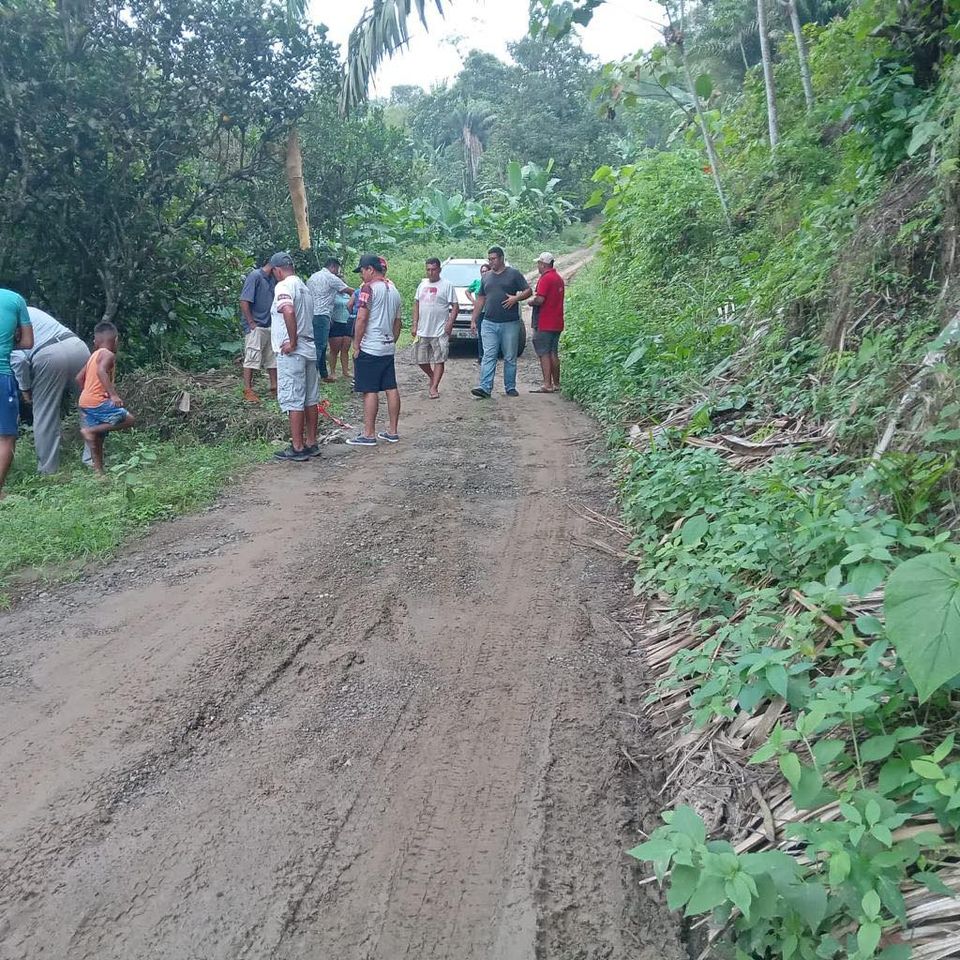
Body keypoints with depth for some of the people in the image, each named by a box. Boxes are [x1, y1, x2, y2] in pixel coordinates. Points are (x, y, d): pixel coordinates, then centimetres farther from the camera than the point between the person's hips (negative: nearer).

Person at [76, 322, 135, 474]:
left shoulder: (94, 355, 18)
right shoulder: (108, 354, -7)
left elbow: (79, 377, 20)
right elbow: (101, 371, -27)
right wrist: (113, 394, -32)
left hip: (85, 401, 9)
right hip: (98, 401, -9)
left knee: (97, 438, 12)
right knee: (128, 420, -11)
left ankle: (99, 470, 14)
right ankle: (90, 430, -13)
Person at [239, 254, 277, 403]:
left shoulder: (273, 279, 11)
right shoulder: (255, 276, -12)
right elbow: (244, 301, -17)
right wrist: (251, 324, -16)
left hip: (270, 326, 8)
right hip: (256, 327, -8)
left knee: (272, 357, 13)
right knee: (251, 358, -6)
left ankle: (274, 386, 22)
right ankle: (248, 391, -3)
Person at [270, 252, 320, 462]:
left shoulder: (283, 286, -13)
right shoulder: (304, 287, 15)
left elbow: (288, 311, -31)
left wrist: (292, 342, -23)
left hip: (291, 352, -9)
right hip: (309, 349, 9)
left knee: (293, 400, -4)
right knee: (310, 398, 11)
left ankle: (297, 448, 0)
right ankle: (311, 444, 19)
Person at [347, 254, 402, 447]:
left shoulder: (369, 288, -12)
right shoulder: (393, 289, 14)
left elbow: (361, 319, -18)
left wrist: (356, 345, -11)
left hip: (370, 349, -8)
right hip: (388, 348, 8)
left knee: (370, 391, -5)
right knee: (391, 388, 9)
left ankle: (369, 434, -2)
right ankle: (393, 431, 15)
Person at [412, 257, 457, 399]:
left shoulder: (447, 285, -3)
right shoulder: (422, 285, 13)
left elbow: (455, 306, -5)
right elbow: (416, 305, 15)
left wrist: (450, 323, -18)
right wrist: (415, 325, 7)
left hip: (440, 331, -5)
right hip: (422, 331, 5)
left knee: (439, 360, -4)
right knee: (421, 359, 8)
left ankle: (434, 388, -1)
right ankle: (433, 377, 32)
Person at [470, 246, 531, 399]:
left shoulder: (514, 274, 3)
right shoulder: (486, 277, 15)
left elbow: (528, 291, 2)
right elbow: (480, 300, 18)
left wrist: (516, 298, -17)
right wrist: (473, 320, 13)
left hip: (510, 324, -2)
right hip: (489, 324, 3)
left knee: (510, 358, 5)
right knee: (488, 357, -7)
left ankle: (510, 388, 14)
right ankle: (485, 388, -13)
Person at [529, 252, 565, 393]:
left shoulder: (545, 278, -13)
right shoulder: (559, 278, 15)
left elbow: (540, 299, -23)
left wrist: (531, 301, -3)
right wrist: (535, 300, 18)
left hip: (544, 323, -9)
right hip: (557, 323, 9)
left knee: (544, 354, -6)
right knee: (554, 353, 14)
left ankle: (547, 385, -9)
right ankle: (556, 384, 19)